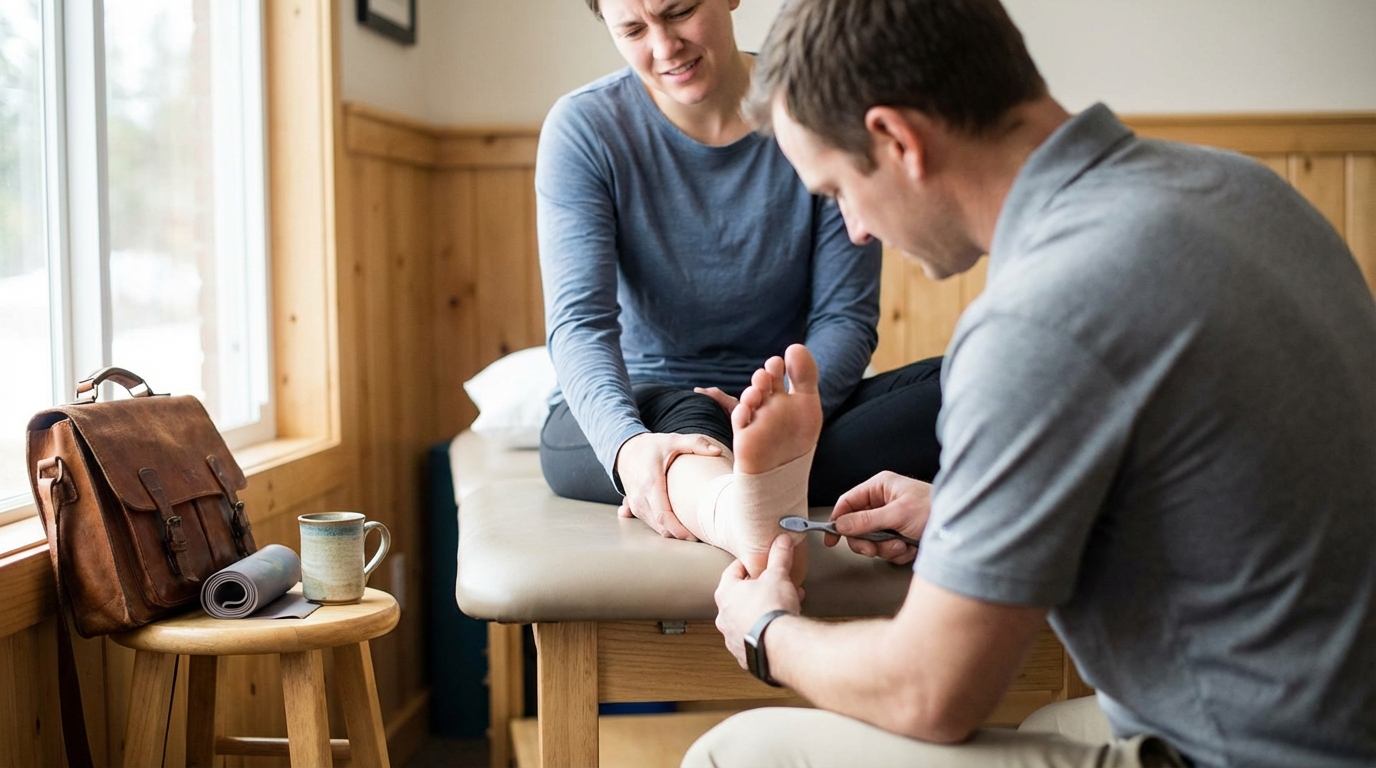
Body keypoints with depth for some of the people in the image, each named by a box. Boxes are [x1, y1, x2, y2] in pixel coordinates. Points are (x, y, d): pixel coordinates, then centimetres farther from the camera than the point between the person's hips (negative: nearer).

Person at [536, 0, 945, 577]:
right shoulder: (583, 129, -7)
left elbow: (845, 316, -7)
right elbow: (580, 324, -18)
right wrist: (628, 443, -40)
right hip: (638, 409, -1)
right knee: (684, 412, -37)